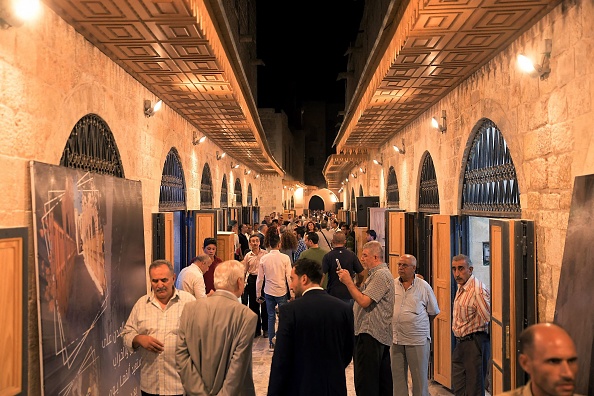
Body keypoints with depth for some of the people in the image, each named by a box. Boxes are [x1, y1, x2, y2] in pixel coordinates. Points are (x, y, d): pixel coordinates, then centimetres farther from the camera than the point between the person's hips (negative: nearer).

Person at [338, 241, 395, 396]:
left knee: (364, 382, -6)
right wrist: (348, 281, 7)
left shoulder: (381, 274, -15)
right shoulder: (376, 274, 19)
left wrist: (348, 282, -15)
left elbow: (364, 301, -21)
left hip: (370, 334, -11)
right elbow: (364, 296, 15)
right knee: (383, 379, 17)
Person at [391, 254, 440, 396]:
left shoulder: (424, 286, -2)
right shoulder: (392, 285, 4)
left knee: (420, 377, 6)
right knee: (397, 376, 11)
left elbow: (433, 312, 7)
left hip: (417, 340, -3)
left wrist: (418, 324, 10)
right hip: (395, 339, 3)